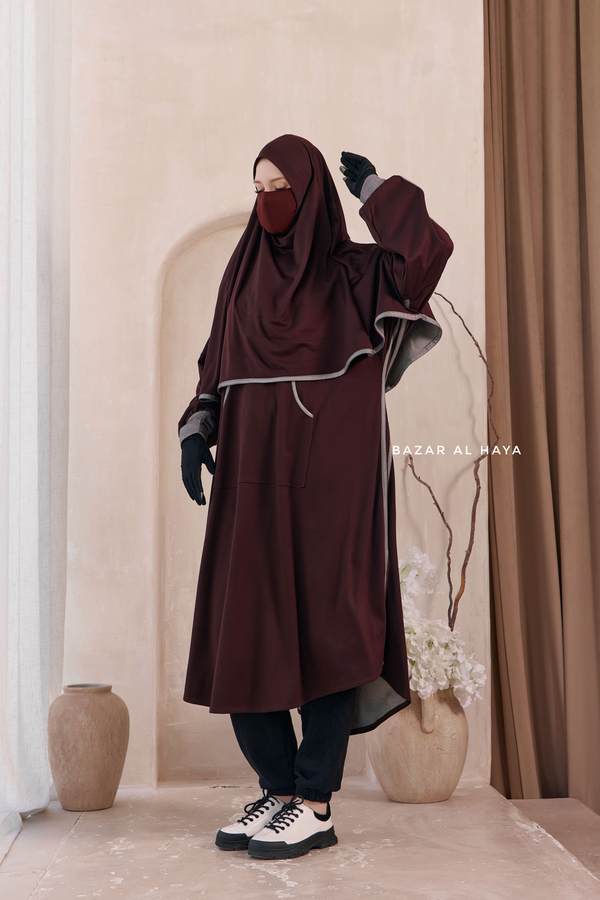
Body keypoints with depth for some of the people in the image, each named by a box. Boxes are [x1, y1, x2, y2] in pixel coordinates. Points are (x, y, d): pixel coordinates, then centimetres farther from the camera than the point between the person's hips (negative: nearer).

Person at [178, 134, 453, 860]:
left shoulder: (355, 274, 1)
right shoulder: (243, 279, 17)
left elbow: (429, 252, -19)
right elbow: (216, 376, 16)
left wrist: (373, 187, -5)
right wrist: (195, 433, -2)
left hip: (329, 476, -5)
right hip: (254, 480, 6)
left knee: (321, 628, -5)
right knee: (243, 633, 2)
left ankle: (316, 807, 5)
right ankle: (279, 789, 16)